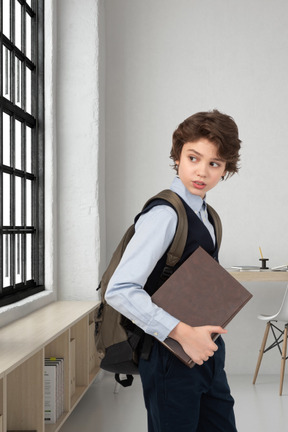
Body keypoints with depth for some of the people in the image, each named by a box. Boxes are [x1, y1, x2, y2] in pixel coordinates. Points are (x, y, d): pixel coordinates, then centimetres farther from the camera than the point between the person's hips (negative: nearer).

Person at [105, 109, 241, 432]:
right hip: (172, 358, -9)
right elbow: (120, 291, -28)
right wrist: (183, 333, -28)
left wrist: (208, 333, 5)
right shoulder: (165, 214, -19)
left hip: (206, 353, 9)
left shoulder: (205, 215, 9)